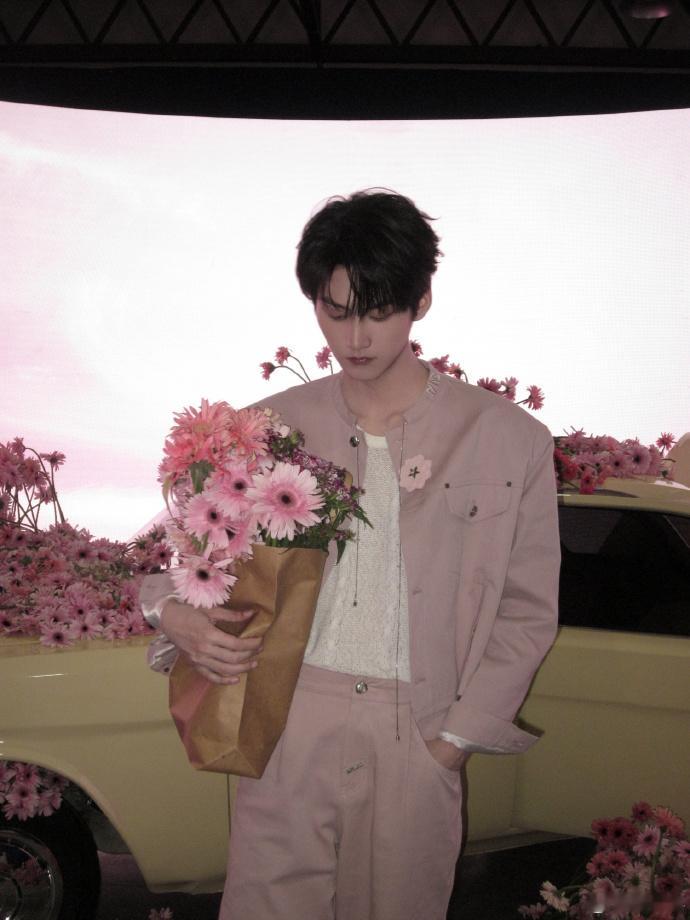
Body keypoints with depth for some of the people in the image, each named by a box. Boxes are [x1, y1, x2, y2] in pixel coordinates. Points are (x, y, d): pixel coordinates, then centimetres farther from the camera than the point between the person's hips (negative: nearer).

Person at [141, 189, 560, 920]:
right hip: (284, 729, 1)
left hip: (415, 743, 0)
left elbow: (526, 611, 2)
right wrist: (173, 613, -10)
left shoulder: (509, 440, -1)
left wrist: (456, 739, -3)